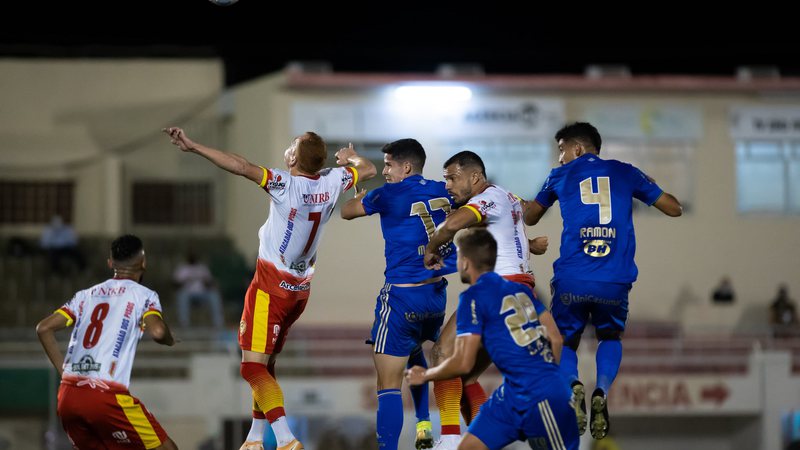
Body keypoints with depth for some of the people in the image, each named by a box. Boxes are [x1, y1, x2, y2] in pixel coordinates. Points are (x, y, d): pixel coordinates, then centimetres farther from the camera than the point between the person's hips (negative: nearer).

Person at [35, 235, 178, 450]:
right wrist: (170, 340, 9)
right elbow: (157, 331, -14)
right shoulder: (144, 295, 5)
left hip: (67, 399, 6)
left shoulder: (86, 295, 20)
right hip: (107, 397, -6)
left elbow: (43, 328, 15)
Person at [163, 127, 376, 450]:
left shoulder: (285, 184, -20)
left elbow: (241, 167, -31)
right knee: (265, 364, 20)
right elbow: (368, 170, 18)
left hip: (272, 285, -8)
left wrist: (193, 147, -30)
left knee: (253, 367, -8)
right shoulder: (331, 182, -2)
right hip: (300, 288, 8)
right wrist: (351, 157, 38)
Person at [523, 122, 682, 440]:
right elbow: (674, 209, 19)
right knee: (610, 336, 27)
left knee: (565, 342, 21)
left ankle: (572, 384, -14)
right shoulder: (625, 173, 14)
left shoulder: (562, 176, 13)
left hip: (572, 280, -1)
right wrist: (651, 188, 39)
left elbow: (529, 218, 27)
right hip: (615, 282, 1)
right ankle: (601, 394, -2)